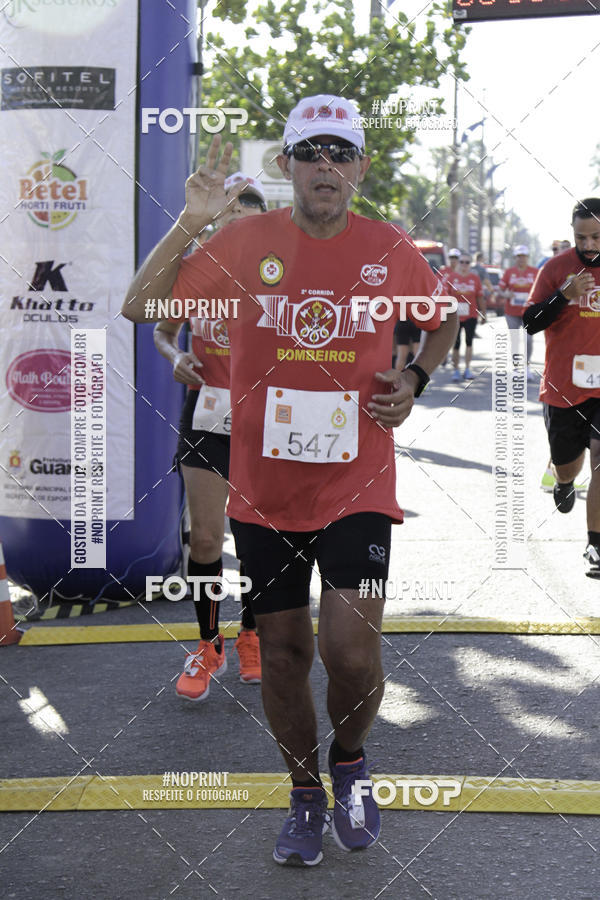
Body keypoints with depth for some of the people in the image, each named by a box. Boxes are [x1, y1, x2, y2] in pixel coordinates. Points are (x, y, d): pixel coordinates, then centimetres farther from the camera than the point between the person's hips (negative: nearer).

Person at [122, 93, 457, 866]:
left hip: (357, 487, -1)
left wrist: (415, 380, 1)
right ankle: (305, 796, 30)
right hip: (263, 489, 1)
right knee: (282, 650, 9)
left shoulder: (392, 251, 0)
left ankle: (349, 761, 18)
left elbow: (442, 321, 19)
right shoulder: (245, 243, -2)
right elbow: (139, 306, -3)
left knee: (351, 647, -14)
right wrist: (190, 223, -13)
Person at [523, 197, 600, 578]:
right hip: (563, 385, 1)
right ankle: (565, 483, 51)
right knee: (566, 465, 13)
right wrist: (564, 296, -21)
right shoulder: (557, 268, -2)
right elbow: (531, 323, -6)